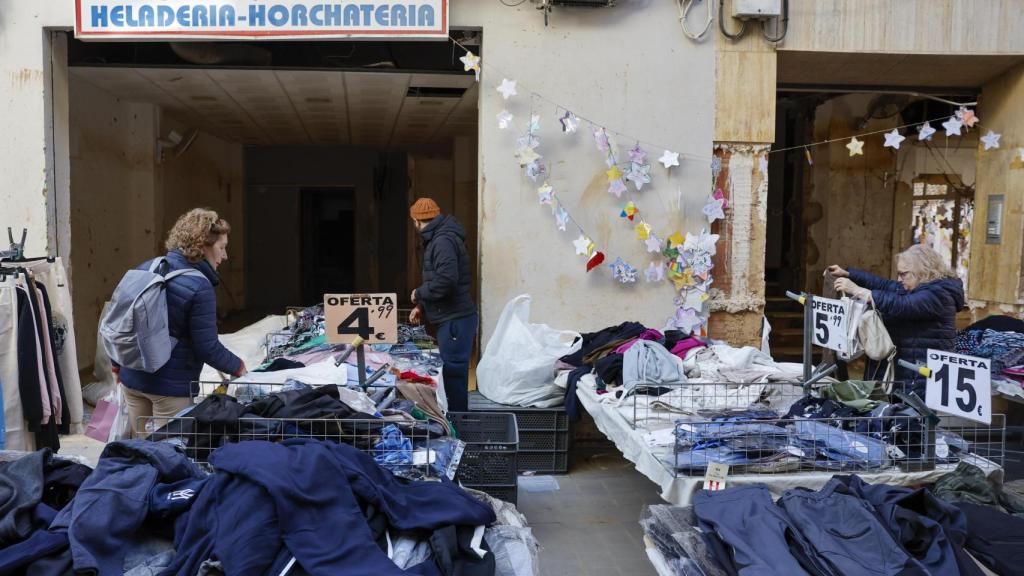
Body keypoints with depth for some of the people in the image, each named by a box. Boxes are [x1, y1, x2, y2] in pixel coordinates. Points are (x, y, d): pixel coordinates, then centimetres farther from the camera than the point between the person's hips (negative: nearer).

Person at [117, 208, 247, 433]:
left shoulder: (145, 269, 3)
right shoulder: (199, 288, -19)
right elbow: (207, 347, -17)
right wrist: (238, 367, -1)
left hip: (132, 379, 7)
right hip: (172, 385, -7)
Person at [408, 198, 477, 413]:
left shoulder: (443, 241, -16)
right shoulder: (436, 238, 17)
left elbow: (446, 280, -27)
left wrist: (419, 294, -12)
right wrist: (422, 306, 17)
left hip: (455, 320, -10)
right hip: (451, 319, 10)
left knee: (454, 376, -4)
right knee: (454, 375, 15)